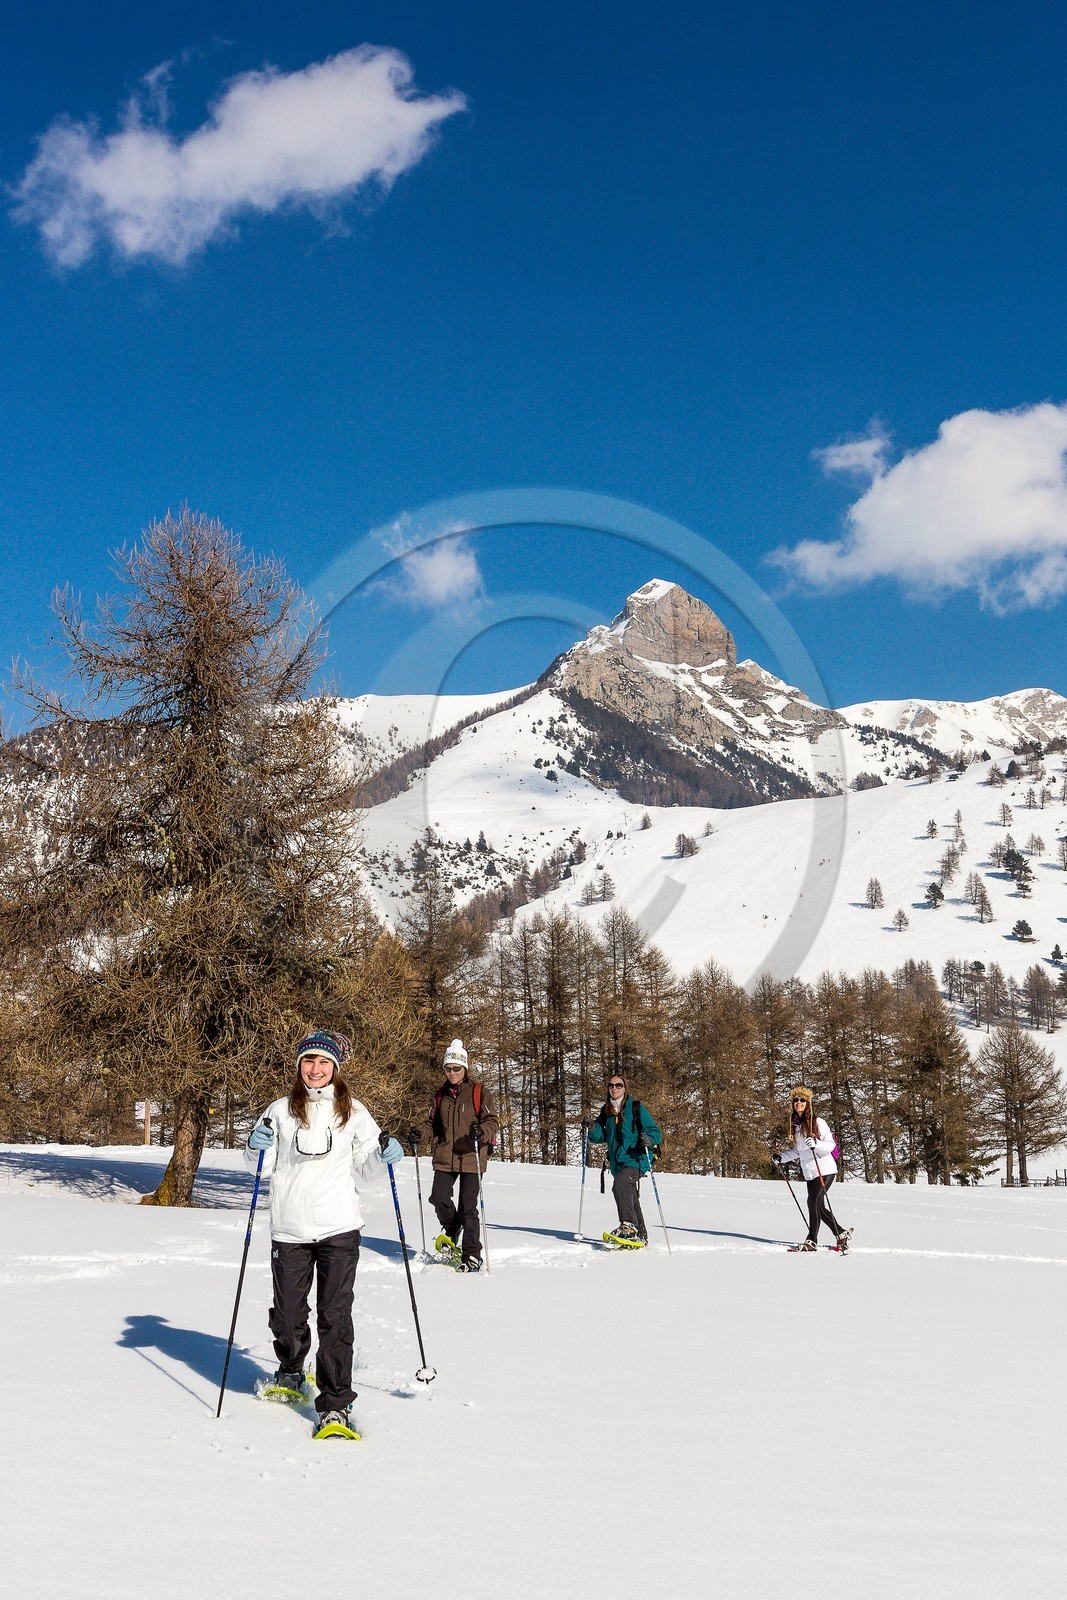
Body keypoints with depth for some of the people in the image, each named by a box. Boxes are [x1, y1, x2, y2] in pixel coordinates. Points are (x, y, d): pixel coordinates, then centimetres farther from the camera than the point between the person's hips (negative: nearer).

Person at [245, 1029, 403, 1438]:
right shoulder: (281, 1110, 6)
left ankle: (335, 1405, 1)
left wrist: (384, 1158, -8)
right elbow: (261, 1165, 10)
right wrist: (257, 1146, -10)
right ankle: (290, 1374, 39)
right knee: (287, 1316, 9)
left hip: (339, 1229, -1)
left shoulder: (353, 1112, 6)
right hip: (289, 1230, 1)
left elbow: (364, 1170, 12)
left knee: (334, 1316, -6)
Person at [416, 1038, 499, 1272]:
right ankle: (451, 1229, 20)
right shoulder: (440, 1095, 14)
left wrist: (482, 1131, -26)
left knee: (468, 1208, -4)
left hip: (472, 1158, -4)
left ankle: (472, 1257, 7)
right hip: (445, 1158, 4)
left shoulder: (479, 1092, -1)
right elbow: (434, 1126, 21)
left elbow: (492, 1122, -4)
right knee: (438, 1197, -12)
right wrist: (421, 1134, 0)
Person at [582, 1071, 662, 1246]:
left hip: (636, 1160, -7)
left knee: (619, 1184, -31)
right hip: (617, 1163, 7)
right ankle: (641, 1236, 30)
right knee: (631, 1200, 17)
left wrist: (649, 1140, -27)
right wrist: (591, 1127, -9)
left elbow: (656, 1133, -5)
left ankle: (629, 1226, -31)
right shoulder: (606, 1111, 11)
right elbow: (600, 1138, 11)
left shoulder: (637, 1108, -5)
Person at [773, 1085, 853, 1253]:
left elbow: (831, 1145, -11)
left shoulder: (817, 1122, -9)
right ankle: (842, 1234, 23)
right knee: (819, 1206, 6)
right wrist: (781, 1157, 9)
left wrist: (816, 1144, -29)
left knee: (813, 1201, -16)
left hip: (825, 1170, -7)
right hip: (809, 1173, 7)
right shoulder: (795, 1124, 11)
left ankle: (812, 1240, -7)